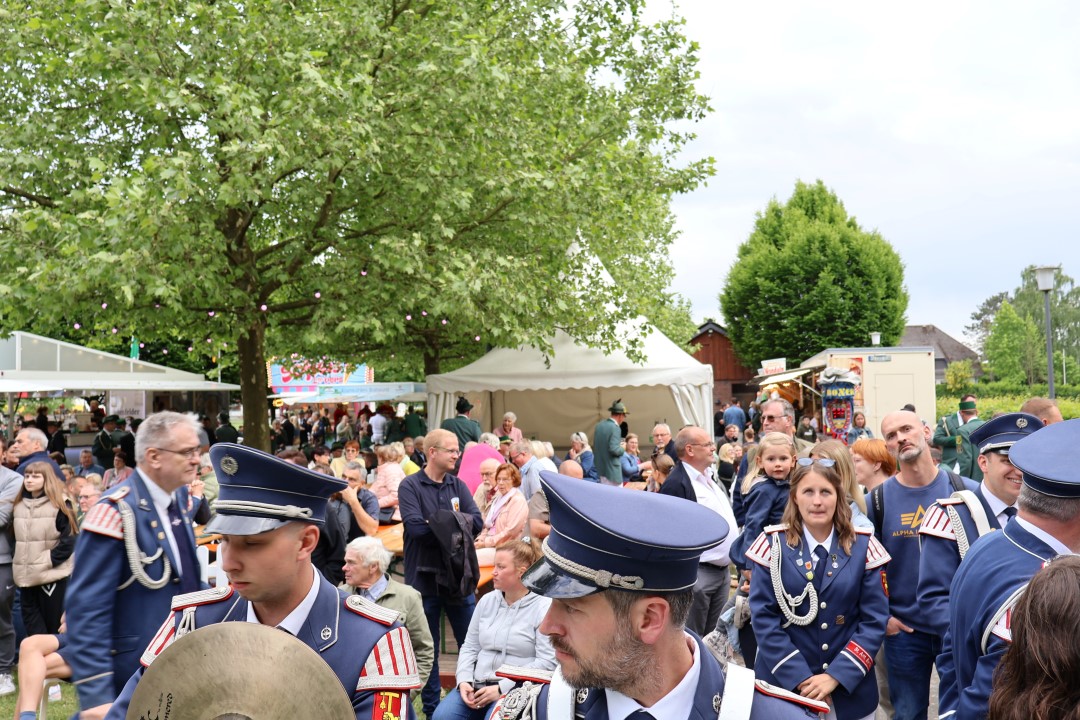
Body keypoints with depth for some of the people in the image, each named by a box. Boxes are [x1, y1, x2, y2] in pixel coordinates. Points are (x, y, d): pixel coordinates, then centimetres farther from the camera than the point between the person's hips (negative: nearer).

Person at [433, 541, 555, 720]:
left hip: (516, 690, -5)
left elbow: (547, 662, -13)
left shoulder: (544, 608, -6)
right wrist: (464, 680, -3)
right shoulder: (487, 601, 12)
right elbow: (470, 647, 16)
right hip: (477, 685, 5)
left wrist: (502, 689, -17)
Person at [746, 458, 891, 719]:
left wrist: (836, 675, -13)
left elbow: (874, 621, -5)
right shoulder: (773, 544, -5)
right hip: (783, 685, -1)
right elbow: (763, 618, -8)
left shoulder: (863, 545, -2)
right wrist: (799, 678, -15)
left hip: (849, 688, 1)